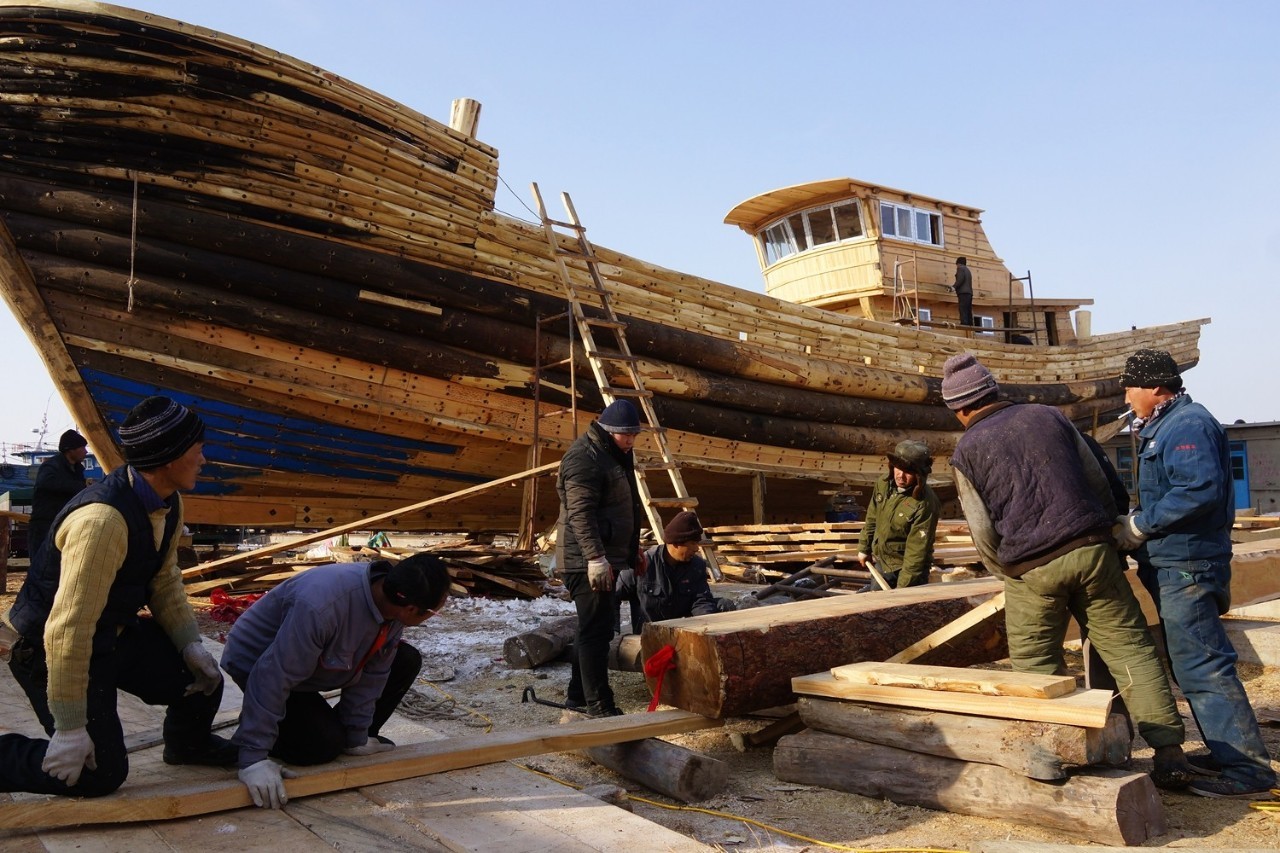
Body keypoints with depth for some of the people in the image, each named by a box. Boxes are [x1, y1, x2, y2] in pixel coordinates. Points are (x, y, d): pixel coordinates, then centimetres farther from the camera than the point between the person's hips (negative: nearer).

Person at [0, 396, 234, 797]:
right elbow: (68, 629, -32)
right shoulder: (102, 519, -34)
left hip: (119, 634, 8)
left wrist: (191, 645, -4)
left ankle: (186, 743, 33)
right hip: (54, 651, -8)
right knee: (100, 773, -8)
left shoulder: (170, 504, -5)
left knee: (205, 681, 1)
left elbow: (165, 581, 8)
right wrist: (70, 727, -26)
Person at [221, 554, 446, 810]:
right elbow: (273, 677, -39)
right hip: (258, 661, -7)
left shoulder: (392, 604, -19)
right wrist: (253, 759, -37)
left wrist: (357, 738, -6)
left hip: (322, 658, 7)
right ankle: (253, 727, 5)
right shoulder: (321, 606, -43)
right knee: (325, 744, -21)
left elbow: (371, 674, -10)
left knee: (407, 661, -4)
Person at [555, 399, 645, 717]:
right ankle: (598, 705, -2)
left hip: (606, 556, 11)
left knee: (595, 627, 16)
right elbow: (580, 513, -24)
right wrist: (596, 558, -29)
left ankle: (577, 693, 27)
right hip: (587, 560, -11)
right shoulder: (584, 457, -16)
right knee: (596, 629, -8)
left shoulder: (616, 453, 17)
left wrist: (634, 548, 31)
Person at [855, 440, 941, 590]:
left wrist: (902, 588, -26)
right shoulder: (883, 483, -9)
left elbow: (917, 551, -27)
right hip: (880, 561, 6)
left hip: (905, 567, -6)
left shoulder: (925, 505, -29)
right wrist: (864, 548, 15)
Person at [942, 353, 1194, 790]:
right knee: (1130, 648, 10)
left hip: (1030, 569, -3)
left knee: (1036, 667, 9)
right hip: (1091, 550, 3)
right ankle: (1169, 752, 10)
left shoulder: (967, 450, 2)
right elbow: (1099, 482, 12)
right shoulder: (1047, 415, 10)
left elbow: (984, 533, 0)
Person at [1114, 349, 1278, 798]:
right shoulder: (1165, 426, 17)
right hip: (1174, 564, 11)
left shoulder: (1188, 425, -15)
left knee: (1202, 666, -8)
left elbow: (1201, 490, -28)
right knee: (1191, 664, 17)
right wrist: (1139, 525, 10)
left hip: (1186, 567, -11)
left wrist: (1139, 524, -20)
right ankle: (1229, 753, 27)